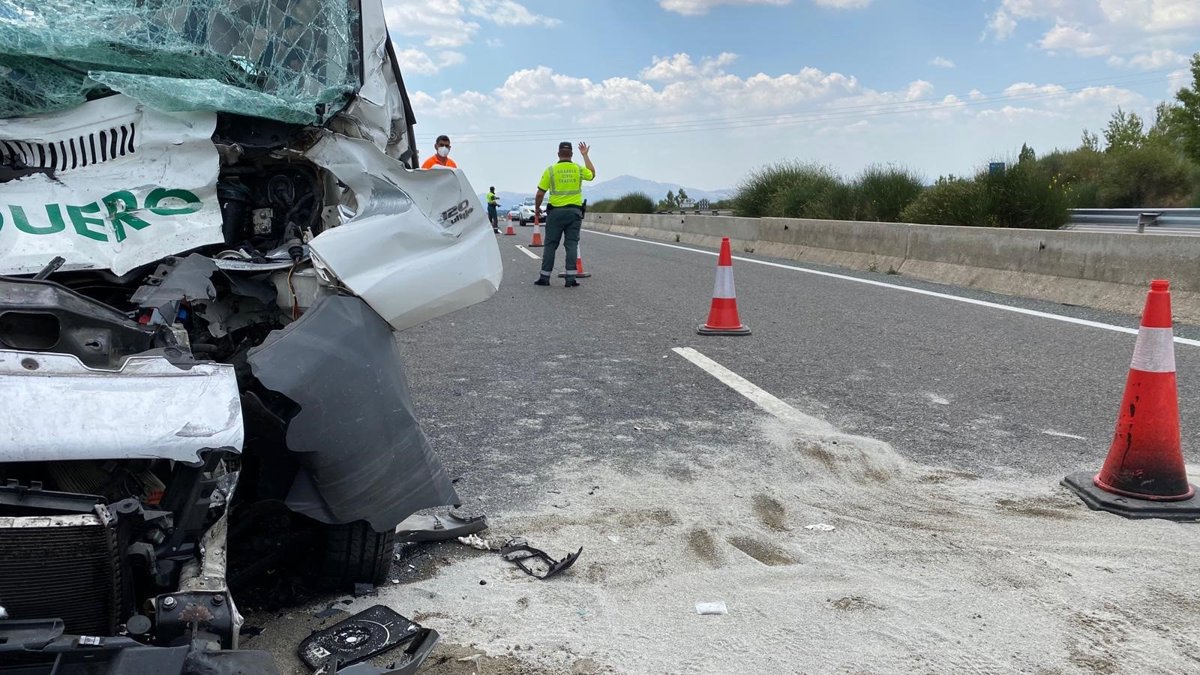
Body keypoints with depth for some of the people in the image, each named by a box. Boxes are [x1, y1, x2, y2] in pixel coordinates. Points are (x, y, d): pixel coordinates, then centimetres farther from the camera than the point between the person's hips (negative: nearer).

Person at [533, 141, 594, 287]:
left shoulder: (550, 170, -4)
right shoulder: (579, 169, 2)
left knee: (550, 245, 5)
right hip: (574, 211, 2)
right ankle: (570, 278, -2)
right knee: (572, 244, 3)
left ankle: (545, 277, 7)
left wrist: (537, 208, 14)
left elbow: (540, 194, -3)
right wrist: (585, 155, 30)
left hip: (556, 211, -1)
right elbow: (592, 174, 26)